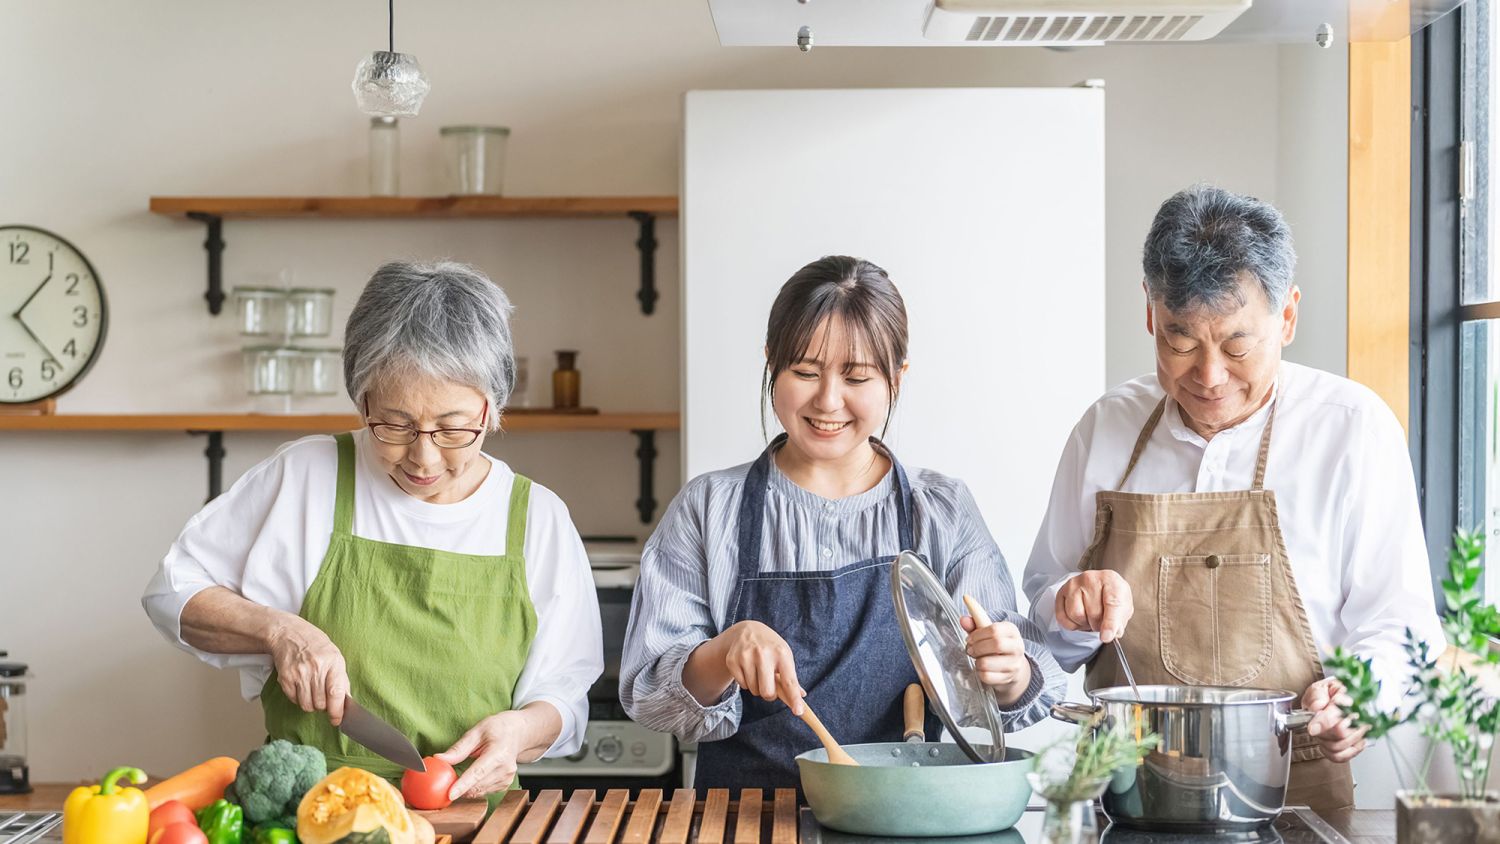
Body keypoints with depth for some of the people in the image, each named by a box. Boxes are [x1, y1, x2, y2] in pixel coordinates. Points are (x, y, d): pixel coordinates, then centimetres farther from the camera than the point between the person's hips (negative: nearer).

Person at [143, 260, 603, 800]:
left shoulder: (537, 518, 5)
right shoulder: (307, 477, 2)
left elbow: (563, 693, 9)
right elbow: (173, 593, 8)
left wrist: (522, 730, -13)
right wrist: (278, 629, -9)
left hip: (470, 820, 2)